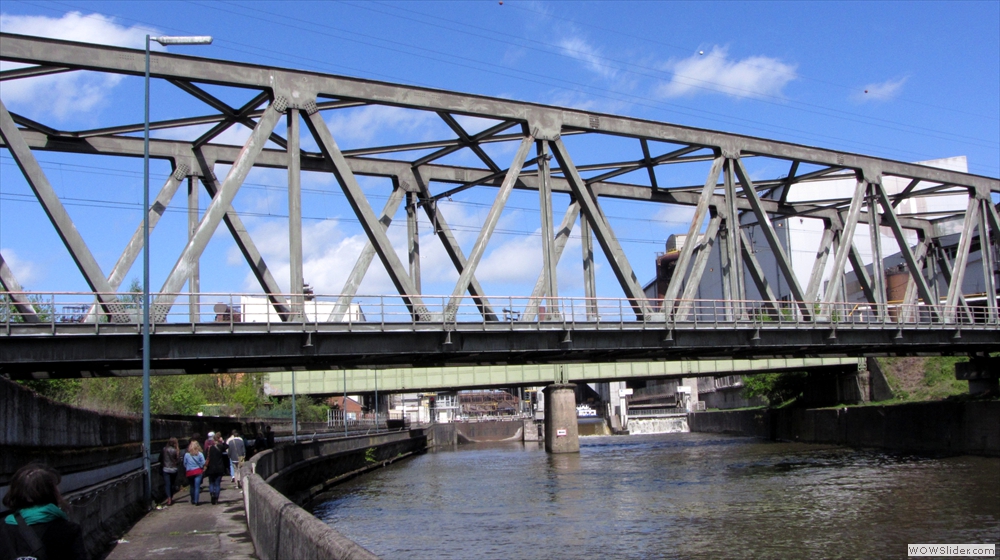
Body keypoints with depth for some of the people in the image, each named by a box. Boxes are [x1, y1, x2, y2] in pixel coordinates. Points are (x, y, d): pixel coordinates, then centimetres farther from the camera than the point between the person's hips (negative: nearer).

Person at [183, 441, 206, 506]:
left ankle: (193, 500, 27)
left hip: (189, 472, 2)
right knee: (197, 487, 0)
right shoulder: (199, 454, -8)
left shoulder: (186, 455, -4)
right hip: (198, 472, -2)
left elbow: (185, 464, 2)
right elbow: (203, 463, -9)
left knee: (192, 486, 18)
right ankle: (196, 501, -5)